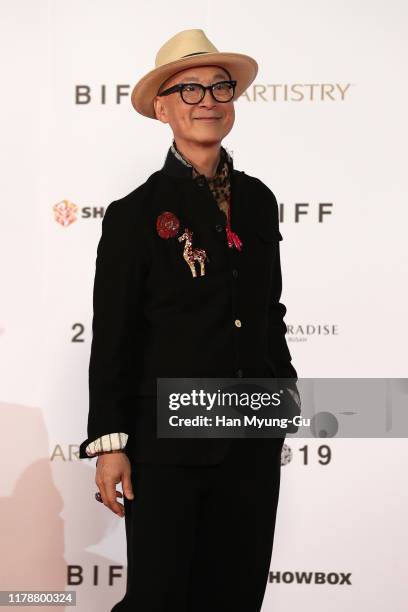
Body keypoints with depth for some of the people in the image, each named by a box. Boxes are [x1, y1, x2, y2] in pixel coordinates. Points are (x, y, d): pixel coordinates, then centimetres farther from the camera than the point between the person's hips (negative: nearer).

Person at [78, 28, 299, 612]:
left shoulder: (258, 200, 9)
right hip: (167, 442, -5)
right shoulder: (136, 213, -6)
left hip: (254, 443, 5)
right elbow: (114, 337, -7)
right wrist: (110, 442, -9)